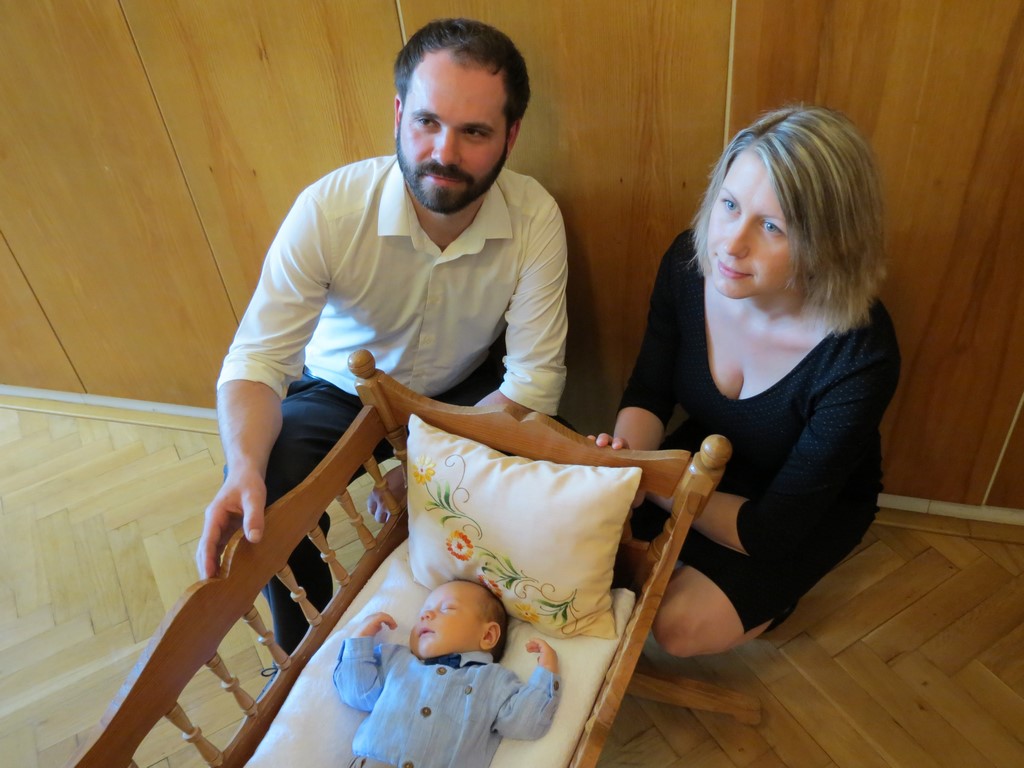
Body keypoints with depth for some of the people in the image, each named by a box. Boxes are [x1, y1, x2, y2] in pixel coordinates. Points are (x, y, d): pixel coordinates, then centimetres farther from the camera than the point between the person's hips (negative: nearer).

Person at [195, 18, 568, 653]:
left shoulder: (534, 218, -24)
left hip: (464, 394, 1)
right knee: (258, 502, -26)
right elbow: (257, 359, -24)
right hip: (339, 388, 0)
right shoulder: (329, 209, -27)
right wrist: (245, 469, -44)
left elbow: (536, 378, -22)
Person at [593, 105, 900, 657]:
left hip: (815, 505, -3)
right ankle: (697, 567, 14)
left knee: (680, 627, -17)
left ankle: (768, 593, 15)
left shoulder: (861, 358, -35)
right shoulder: (689, 261, -23)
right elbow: (648, 394, -9)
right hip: (708, 458, 4)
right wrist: (625, 453, -31)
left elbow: (773, 528, -28)